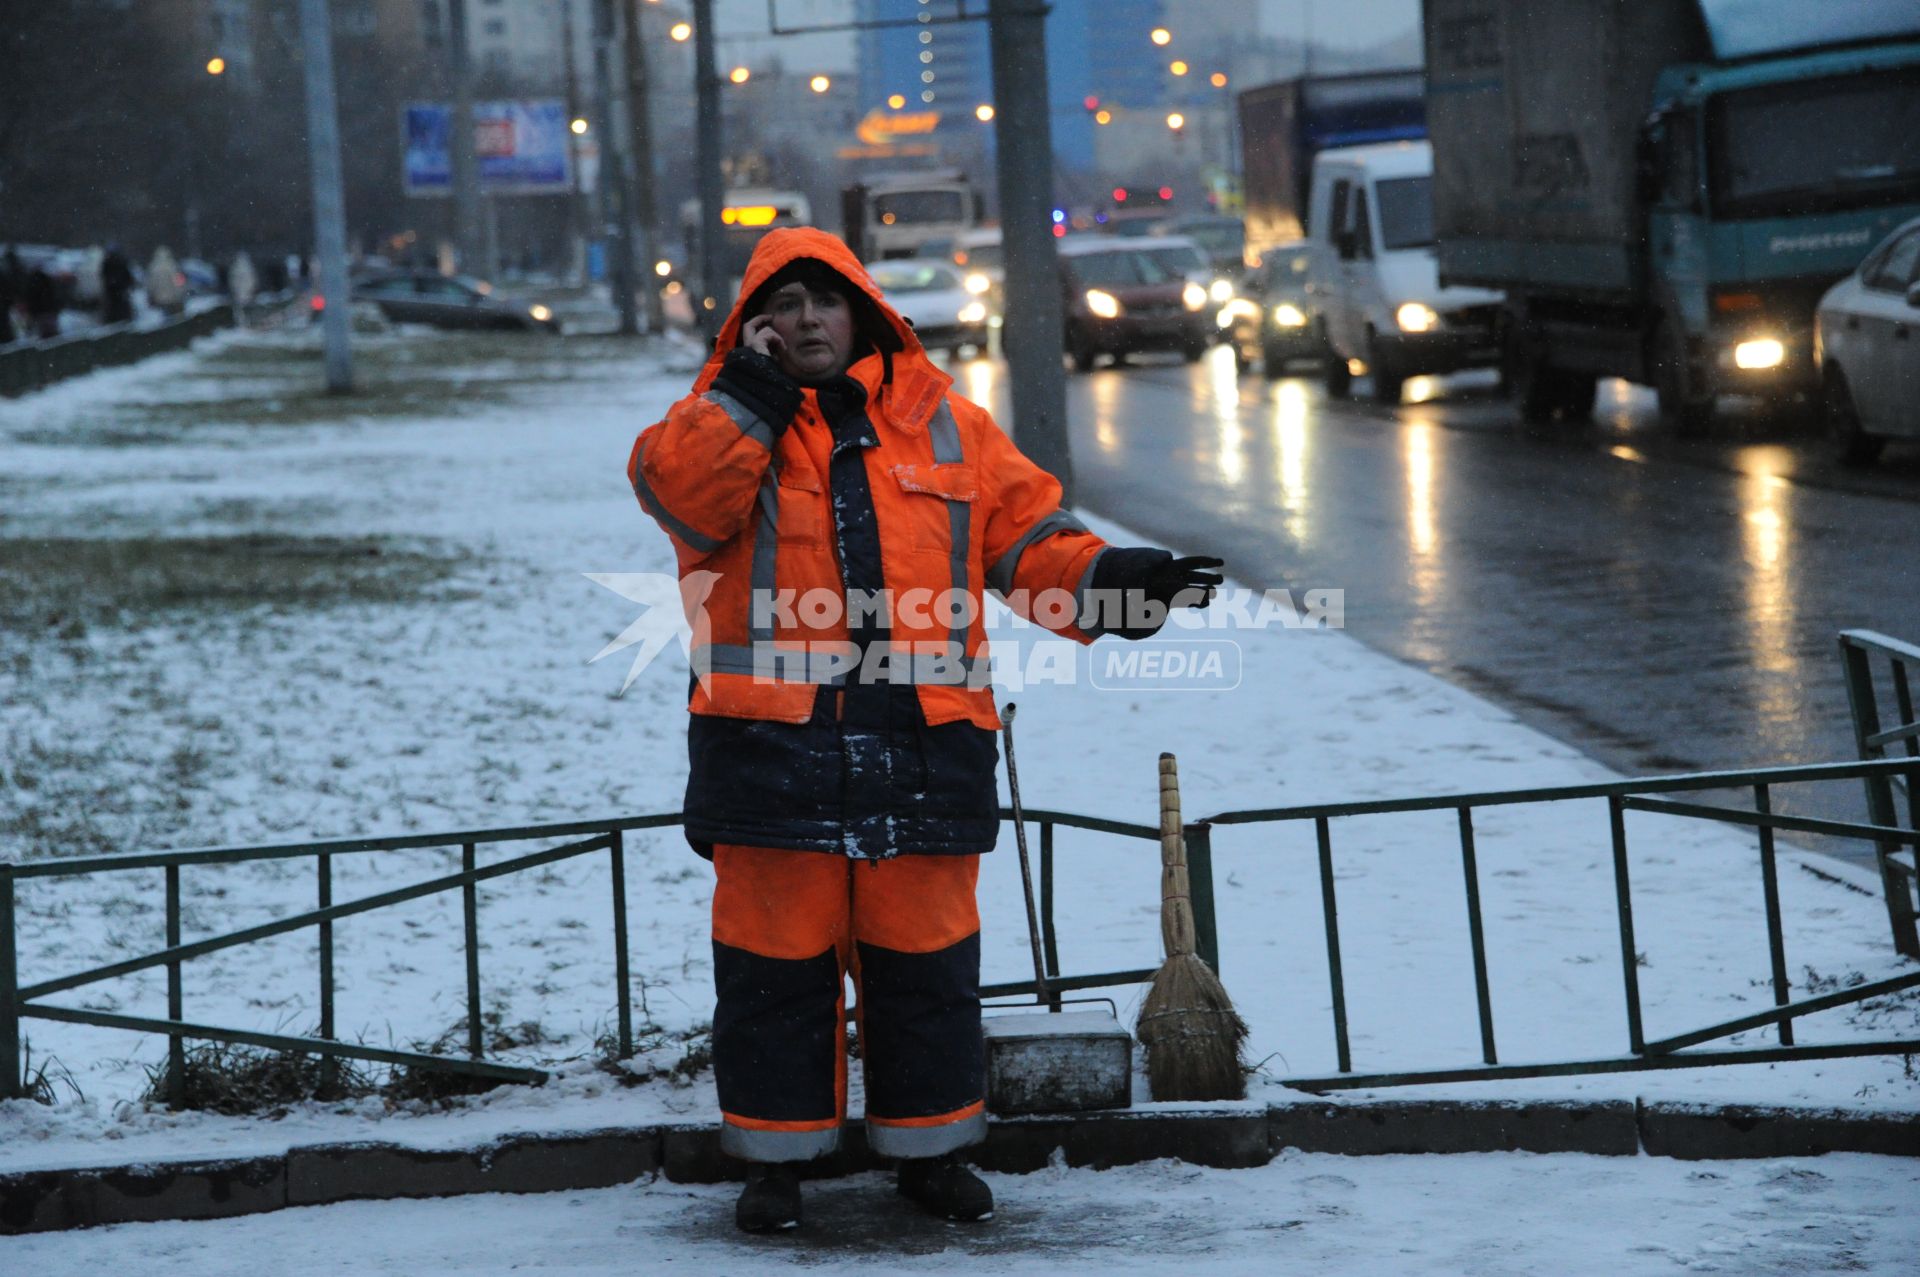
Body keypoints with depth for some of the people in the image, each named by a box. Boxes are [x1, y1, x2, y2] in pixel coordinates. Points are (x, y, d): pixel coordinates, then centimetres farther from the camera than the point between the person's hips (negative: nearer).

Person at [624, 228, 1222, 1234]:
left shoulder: (945, 424, 12)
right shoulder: (727, 419, 7)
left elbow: (1026, 535, 12)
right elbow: (680, 494, -13)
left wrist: (1113, 580, -3)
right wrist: (754, 391, -15)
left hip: (921, 747, 2)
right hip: (774, 744, -2)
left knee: (925, 954, 7)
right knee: (777, 955, 3)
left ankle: (929, 1145, 19)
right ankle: (774, 1155, 13)